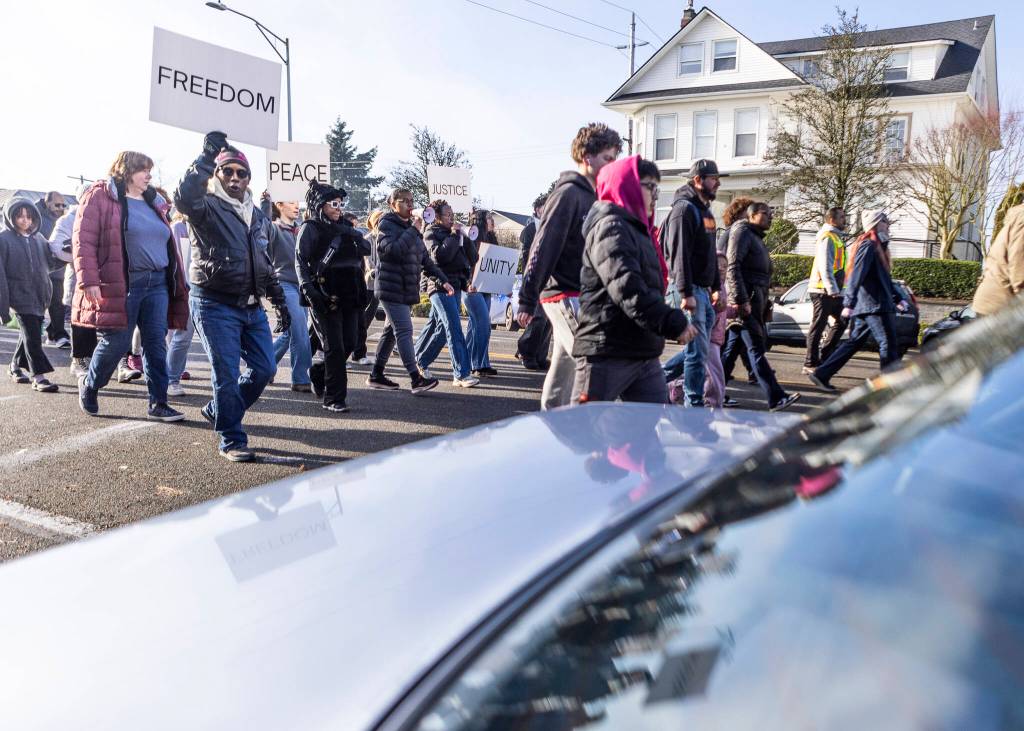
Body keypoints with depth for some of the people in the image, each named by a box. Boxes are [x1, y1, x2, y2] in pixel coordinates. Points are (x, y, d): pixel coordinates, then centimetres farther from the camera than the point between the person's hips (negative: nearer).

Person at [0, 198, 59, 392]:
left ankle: (16, 368, 33)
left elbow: (49, 261, 21)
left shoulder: (38, 238, 11)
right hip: (20, 295, -5)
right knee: (32, 335, -11)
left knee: (29, 333, 15)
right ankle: (38, 376, -9)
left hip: (38, 296, 6)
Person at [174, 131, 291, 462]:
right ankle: (231, 440, 7)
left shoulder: (256, 214, 17)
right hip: (215, 305, -7)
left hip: (251, 306, 7)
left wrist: (279, 300, 20)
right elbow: (184, 198, -29)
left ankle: (217, 410, 29)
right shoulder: (207, 206, -3)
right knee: (227, 373, -5)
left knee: (264, 369, 8)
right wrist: (207, 156, -28)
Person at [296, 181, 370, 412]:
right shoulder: (310, 228, 0)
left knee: (349, 344, 7)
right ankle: (334, 398, 4)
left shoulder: (344, 227, 18)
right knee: (334, 347, -5)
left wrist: (353, 234, -7)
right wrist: (307, 288, -21)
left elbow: (366, 249, 10)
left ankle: (318, 372, 33)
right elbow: (300, 261, -8)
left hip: (349, 295, 6)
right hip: (325, 295, -6)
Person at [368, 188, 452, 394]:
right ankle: (416, 380, -16)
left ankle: (376, 375, 21)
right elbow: (394, 249, -24)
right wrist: (414, 230, -21)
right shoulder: (387, 225, -6)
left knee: (391, 331, 12)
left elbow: (425, 259, 19)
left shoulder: (411, 228, 18)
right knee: (404, 331, -13)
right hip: (391, 288, -8)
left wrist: (442, 280, 10)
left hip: (407, 290, 9)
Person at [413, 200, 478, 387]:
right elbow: (440, 255, -20)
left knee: (440, 328, 14)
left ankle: (420, 362, 28)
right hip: (440, 285, -8)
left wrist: (462, 235, 4)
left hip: (455, 285, 8)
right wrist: (454, 235, -15)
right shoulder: (432, 233, -3)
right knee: (454, 329, -15)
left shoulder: (452, 232, 19)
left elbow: (469, 253, 18)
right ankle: (462, 374, -17)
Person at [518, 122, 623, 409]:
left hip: (581, 296, 9)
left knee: (564, 369, 13)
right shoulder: (569, 193, -11)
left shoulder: (591, 196, 16)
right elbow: (543, 248, -16)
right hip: (566, 295, -9)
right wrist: (527, 301, -18)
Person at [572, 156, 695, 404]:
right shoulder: (610, 226, -12)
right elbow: (627, 288, -25)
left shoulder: (638, 230, 21)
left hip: (644, 354, 10)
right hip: (606, 353, -10)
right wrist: (674, 323, -26)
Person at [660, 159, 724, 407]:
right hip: (691, 291, -10)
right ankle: (694, 404, 4)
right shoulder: (684, 209, -12)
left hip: (704, 291, 10)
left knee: (700, 348, 14)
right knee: (698, 350, -5)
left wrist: (716, 287, 22)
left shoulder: (705, 210, 19)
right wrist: (686, 293, -24)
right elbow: (679, 254, -20)